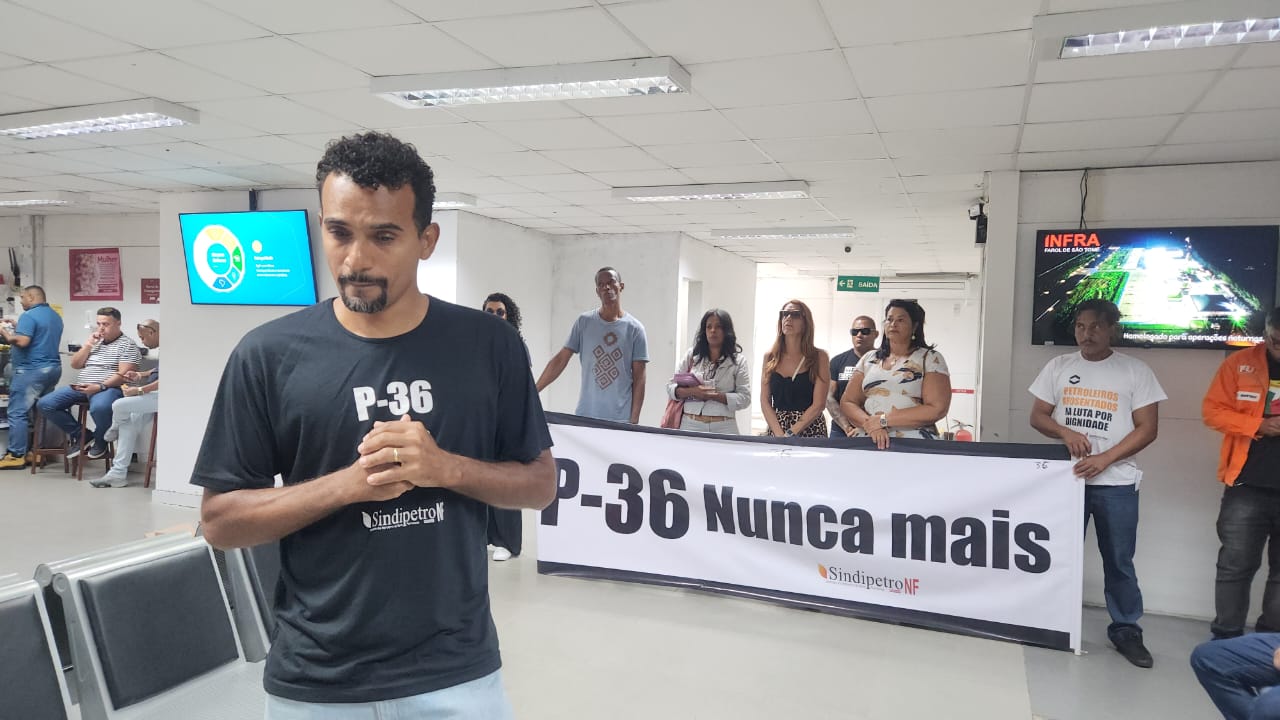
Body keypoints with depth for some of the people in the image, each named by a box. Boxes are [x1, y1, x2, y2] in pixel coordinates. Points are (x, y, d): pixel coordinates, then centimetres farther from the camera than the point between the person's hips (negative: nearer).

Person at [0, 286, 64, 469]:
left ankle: (16, 456, -4)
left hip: (32, 370, -9)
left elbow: (22, 342, -22)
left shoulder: (29, 316, -12)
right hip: (52, 368, 9)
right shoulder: (55, 316, 16)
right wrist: (15, 331, 25)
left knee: (18, 412, -4)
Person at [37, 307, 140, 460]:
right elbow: (75, 364, 16)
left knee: (99, 407, -41)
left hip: (109, 388, -8)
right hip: (81, 387, 8)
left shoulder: (127, 345, -2)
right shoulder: (95, 342, 21)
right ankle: (81, 435, 2)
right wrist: (88, 344, 2)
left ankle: (100, 441, -9)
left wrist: (99, 387, -23)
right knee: (45, 404, -9)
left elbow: (123, 375, -12)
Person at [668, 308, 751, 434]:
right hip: (690, 424, 1)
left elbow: (744, 398, -3)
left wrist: (714, 396, -15)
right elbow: (671, 387, 7)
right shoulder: (691, 355, 11)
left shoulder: (738, 361, 5)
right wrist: (691, 392, -13)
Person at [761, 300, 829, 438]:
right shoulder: (770, 357, 5)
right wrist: (779, 434, -12)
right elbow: (765, 401, 2)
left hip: (811, 431, -2)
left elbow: (819, 404, -9)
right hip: (776, 430, 2)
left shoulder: (819, 357, -2)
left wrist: (790, 434, -16)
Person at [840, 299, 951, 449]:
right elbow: (847, 403, 8)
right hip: (868, 442, 2)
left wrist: (883, 420, -11)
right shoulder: (868, 359, 12)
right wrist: (870, 425, -11)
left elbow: (937, 409, -8)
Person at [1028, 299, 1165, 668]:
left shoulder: (1136, 371, -1)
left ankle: (1126, 630, 19)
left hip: (1116, 482, -2)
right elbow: (1037, 416, 6)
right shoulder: (1058, 366, 6)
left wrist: (1105, 459, -16)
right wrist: (1066, 432, -14)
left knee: (1119, 561, 5)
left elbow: (1147, 428, -5)